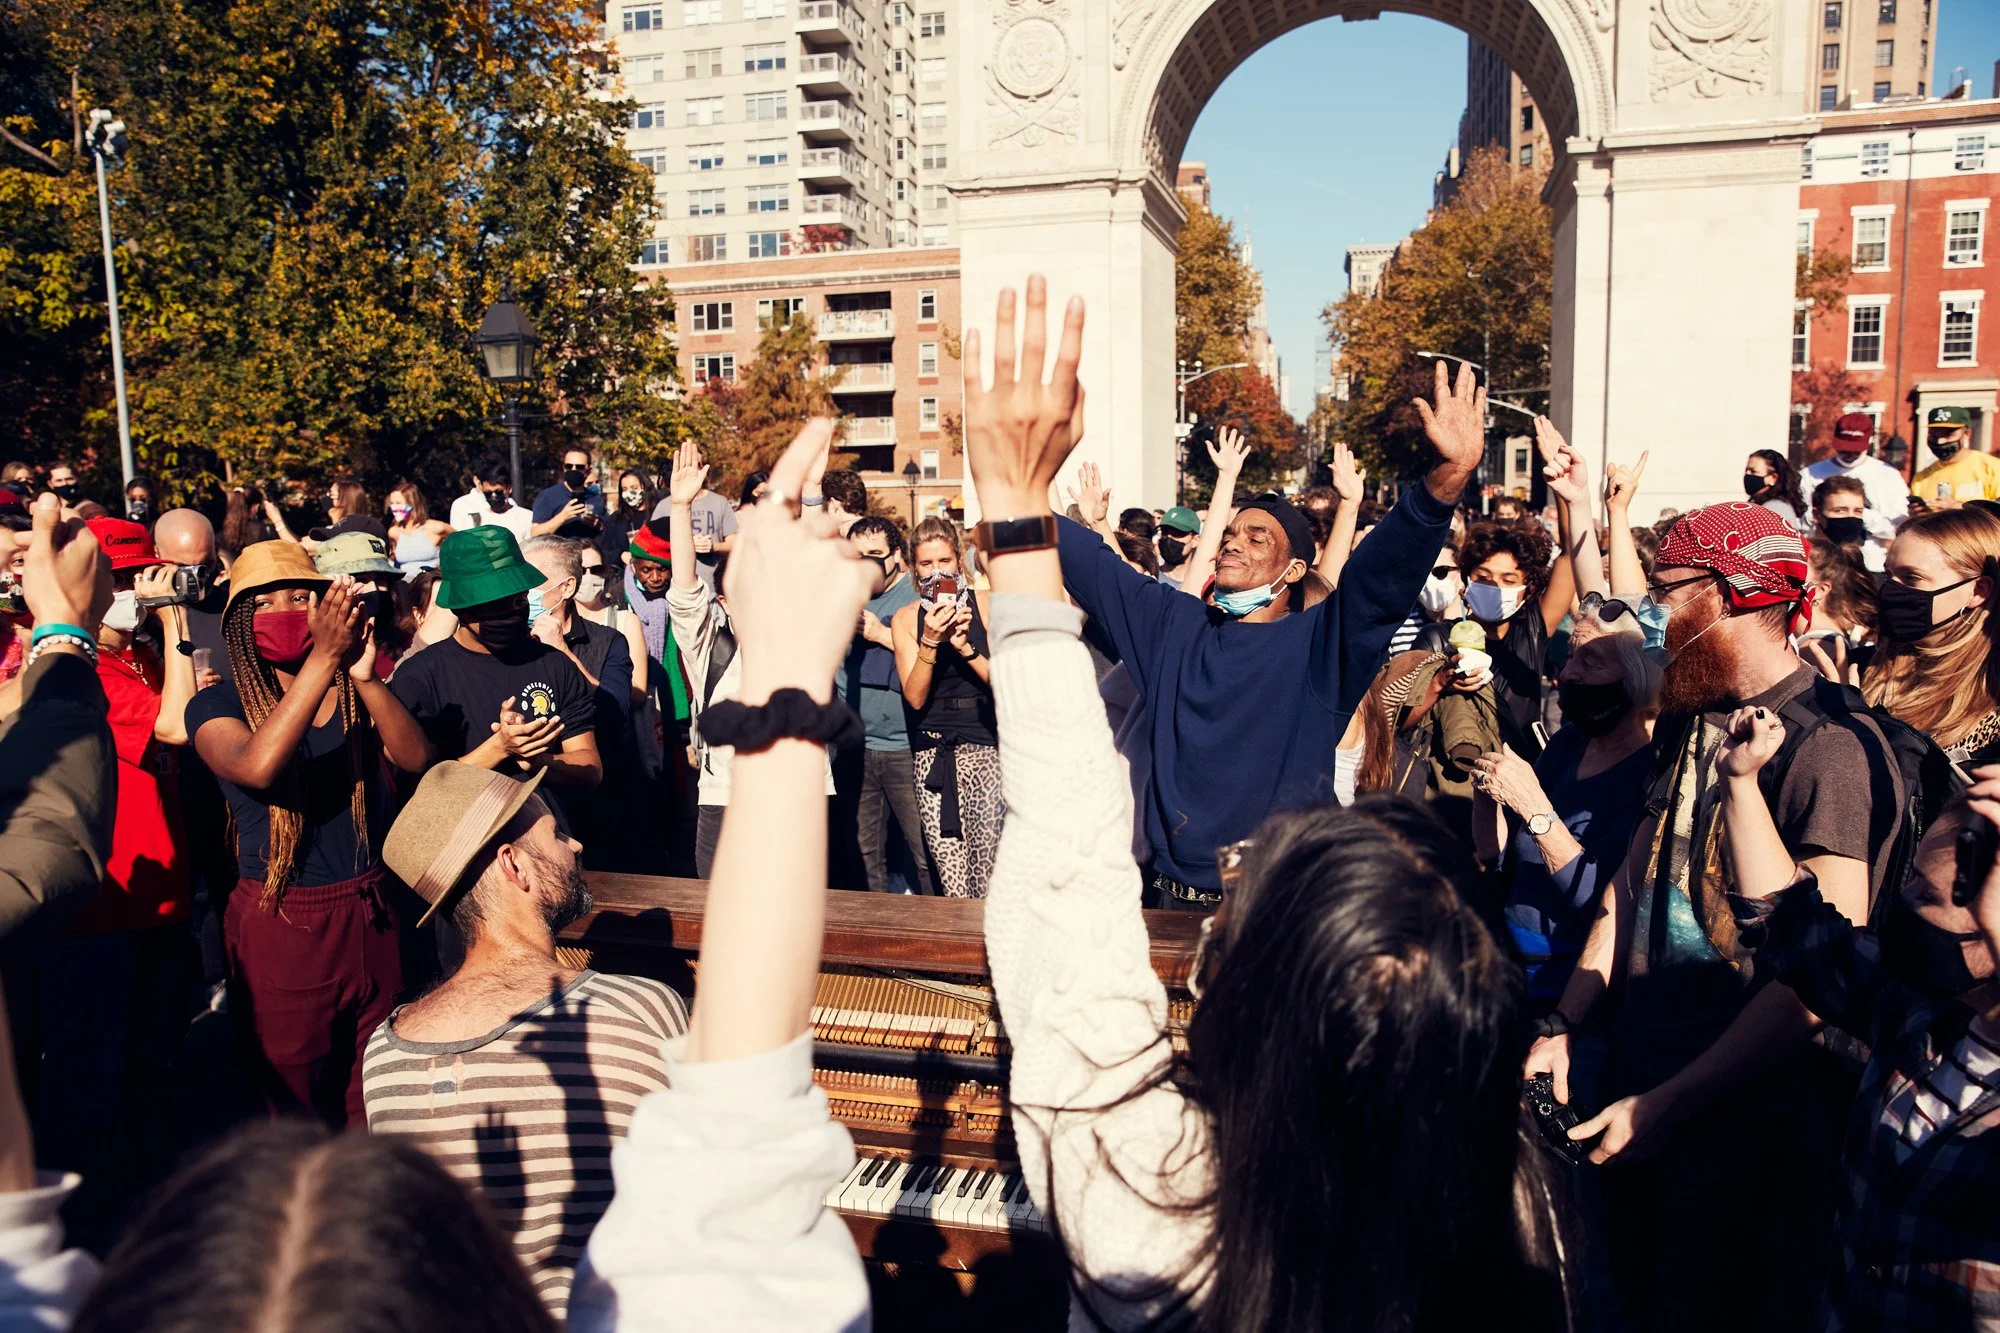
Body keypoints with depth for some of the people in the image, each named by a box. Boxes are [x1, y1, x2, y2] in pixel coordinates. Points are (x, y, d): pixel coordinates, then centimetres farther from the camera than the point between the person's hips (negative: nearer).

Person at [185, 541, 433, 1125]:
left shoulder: (357, 695, 3)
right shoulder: (218, 704, -5)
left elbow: (417, 760, -15)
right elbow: (257, 768, -28)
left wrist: (365, 677, -29)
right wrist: (323, 660, -33)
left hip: (372, 918, 3)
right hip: (280, 926, -2)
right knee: (294, 1108, 13)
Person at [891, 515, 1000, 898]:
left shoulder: (984, 605, 3)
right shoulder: (905, 619, 6)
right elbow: (915, 697, -2)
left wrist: (965, 647, -14)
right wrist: (930, 641, -15)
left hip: (984, 742, -1)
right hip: (931, 752, 1)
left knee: (987, 873, -11)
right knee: (949, 880, -3)